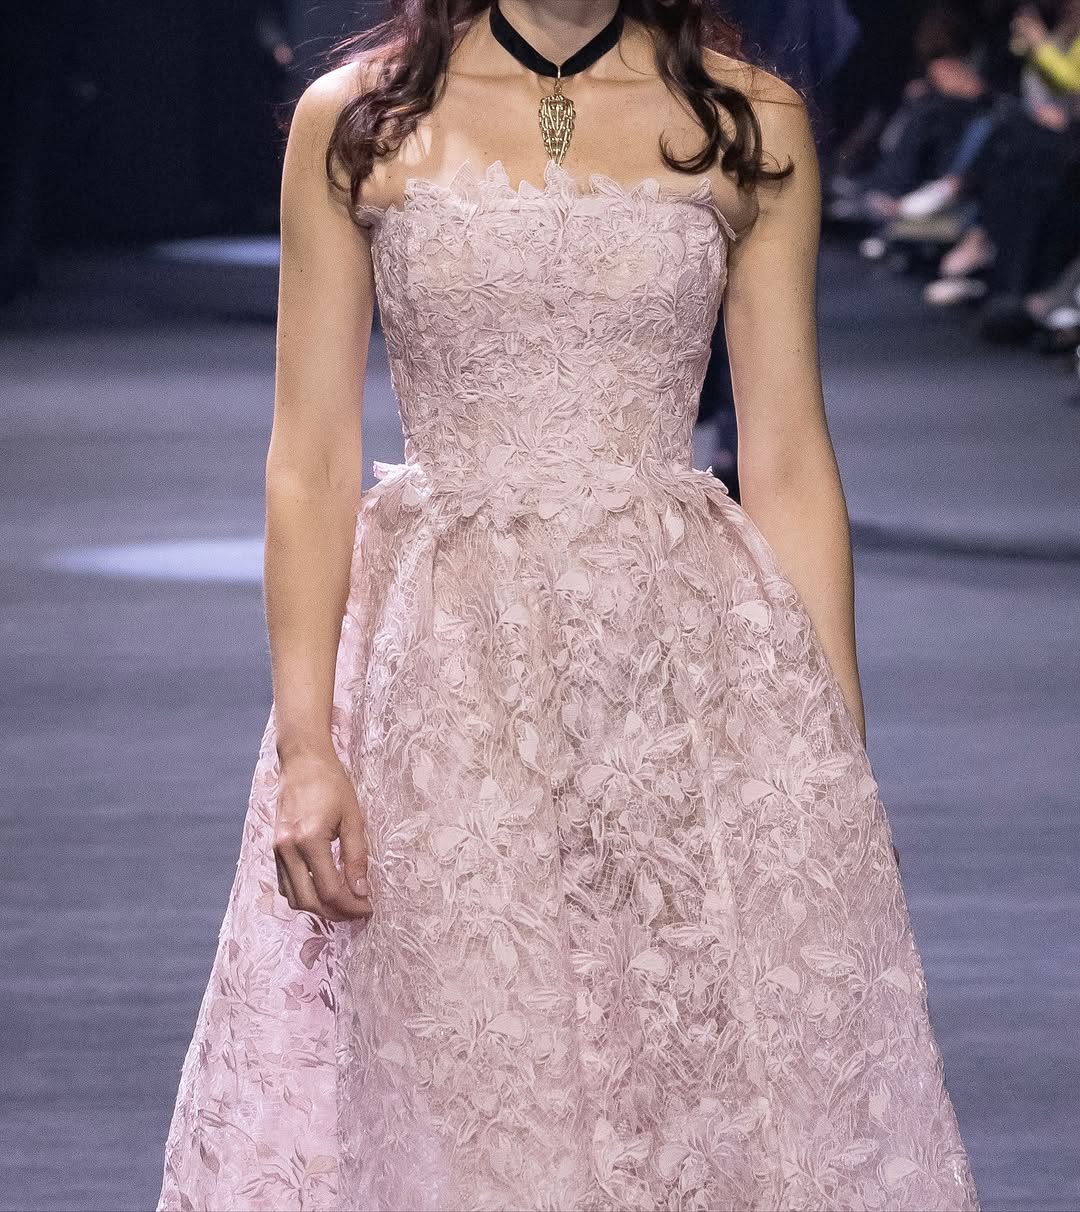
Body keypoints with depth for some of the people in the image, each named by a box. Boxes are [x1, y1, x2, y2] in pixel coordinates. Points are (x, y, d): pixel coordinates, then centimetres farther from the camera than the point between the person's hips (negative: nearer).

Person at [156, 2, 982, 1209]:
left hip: (692, 656, 1)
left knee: (723, 1083, -1)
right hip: (443, 676, 0)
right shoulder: (352, 123, 2)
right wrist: (304, 744, -7)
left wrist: (839, 757, 1)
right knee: (457, 1096, 2)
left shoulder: (748, 124, 3)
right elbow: (311, 459, 1)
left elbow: (789, 468, 4)